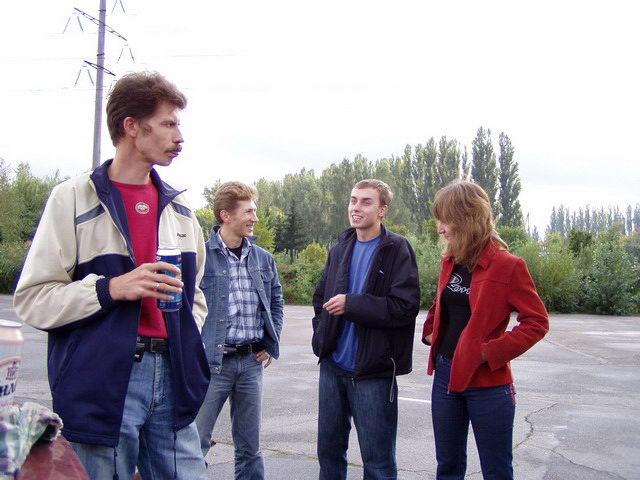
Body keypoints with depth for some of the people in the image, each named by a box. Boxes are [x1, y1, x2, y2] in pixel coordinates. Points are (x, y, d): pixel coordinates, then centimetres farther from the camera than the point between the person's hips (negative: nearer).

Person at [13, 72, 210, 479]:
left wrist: (188, 336, 8)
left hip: (171, 374, 5)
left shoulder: (179, 208, 14)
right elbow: (32, 299, -6)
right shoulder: (75, 198, -3)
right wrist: (111, 288, -18)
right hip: (102, 382, -5)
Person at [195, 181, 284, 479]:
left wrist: (271, 344, 10)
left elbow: (276, 301, 19)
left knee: (249, 447, 14)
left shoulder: (263, 258, 9)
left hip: (252, 361, 5)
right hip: (212, 361, -5)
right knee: (196, 443, 1)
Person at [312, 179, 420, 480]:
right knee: (329, 449, 17)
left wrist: (351, 304, -17)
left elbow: (405, 307, -17)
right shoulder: (340, 248, 11)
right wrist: (321, 336, 8)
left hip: (373, 371, -6)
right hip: (332, 367, 6)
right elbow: (320, 297, 21)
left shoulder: (397, 250, -8)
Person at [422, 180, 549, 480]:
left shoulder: (507, 266, -13)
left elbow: (537, 321, -13)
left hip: (487, 382, -6)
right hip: (445, 376, 6)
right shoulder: (450, 262, 7)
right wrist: (430, 332, 7)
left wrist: (491, 352, -19)